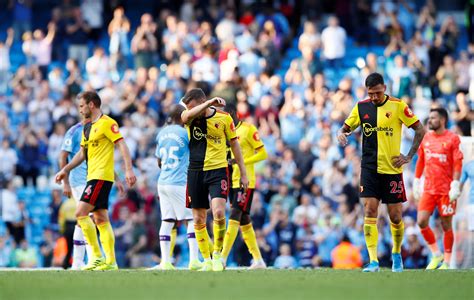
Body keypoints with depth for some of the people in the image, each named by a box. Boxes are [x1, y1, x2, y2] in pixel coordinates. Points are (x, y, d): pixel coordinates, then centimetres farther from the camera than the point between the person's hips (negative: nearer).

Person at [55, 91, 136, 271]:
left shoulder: (106, 123, -9)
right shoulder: (87, 128, 19)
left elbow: (122, 145, -15)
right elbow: (82, 153, 27)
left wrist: (128, 169, -24)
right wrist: (66, 170, 19)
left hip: (101, 176, -9)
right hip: (92, 176, 9)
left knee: (81, 213, -15)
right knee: (101, 220, 7)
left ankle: (97, 257, -13)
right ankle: (110, 261, 6)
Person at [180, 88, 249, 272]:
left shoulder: (224, 117, -3)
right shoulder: (189, 117, -1)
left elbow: (234, 144, 6)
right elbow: (187, 116, -27)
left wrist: (243, 173, 7)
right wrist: (209, 103, -38)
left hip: (218, 170, -3)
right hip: (195, 172, 3)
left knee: (218, 213, -20)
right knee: (198, 220, 5)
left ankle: (218, 253, 0)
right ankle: (207, 261, 17)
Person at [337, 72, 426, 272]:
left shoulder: (397, 106, -4)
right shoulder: (361, 107, 4)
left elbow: (420, 130, 1)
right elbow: (345, 127, 13)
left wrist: (409, 156, -4)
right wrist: (341, 134, -12)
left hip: (392, 169, -2)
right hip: (369, 169, 2)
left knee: (395, 216, 2)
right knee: (369, 212, -12)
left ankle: (396, 254, 28)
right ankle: (373, 261, -14)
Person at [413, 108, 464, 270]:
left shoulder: (452, 139, -6)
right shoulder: (426, 138, 10)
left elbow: (458, 164, -9)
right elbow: (420, 162, 17)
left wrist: (455, 185, -16)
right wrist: (416, 182, 15)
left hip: (446, 189, -5)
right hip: (429, 189, 5)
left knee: (446, 225, 1)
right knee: (421, 221, -7)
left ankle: (446, 262, 11)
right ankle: (436, 255, 10)